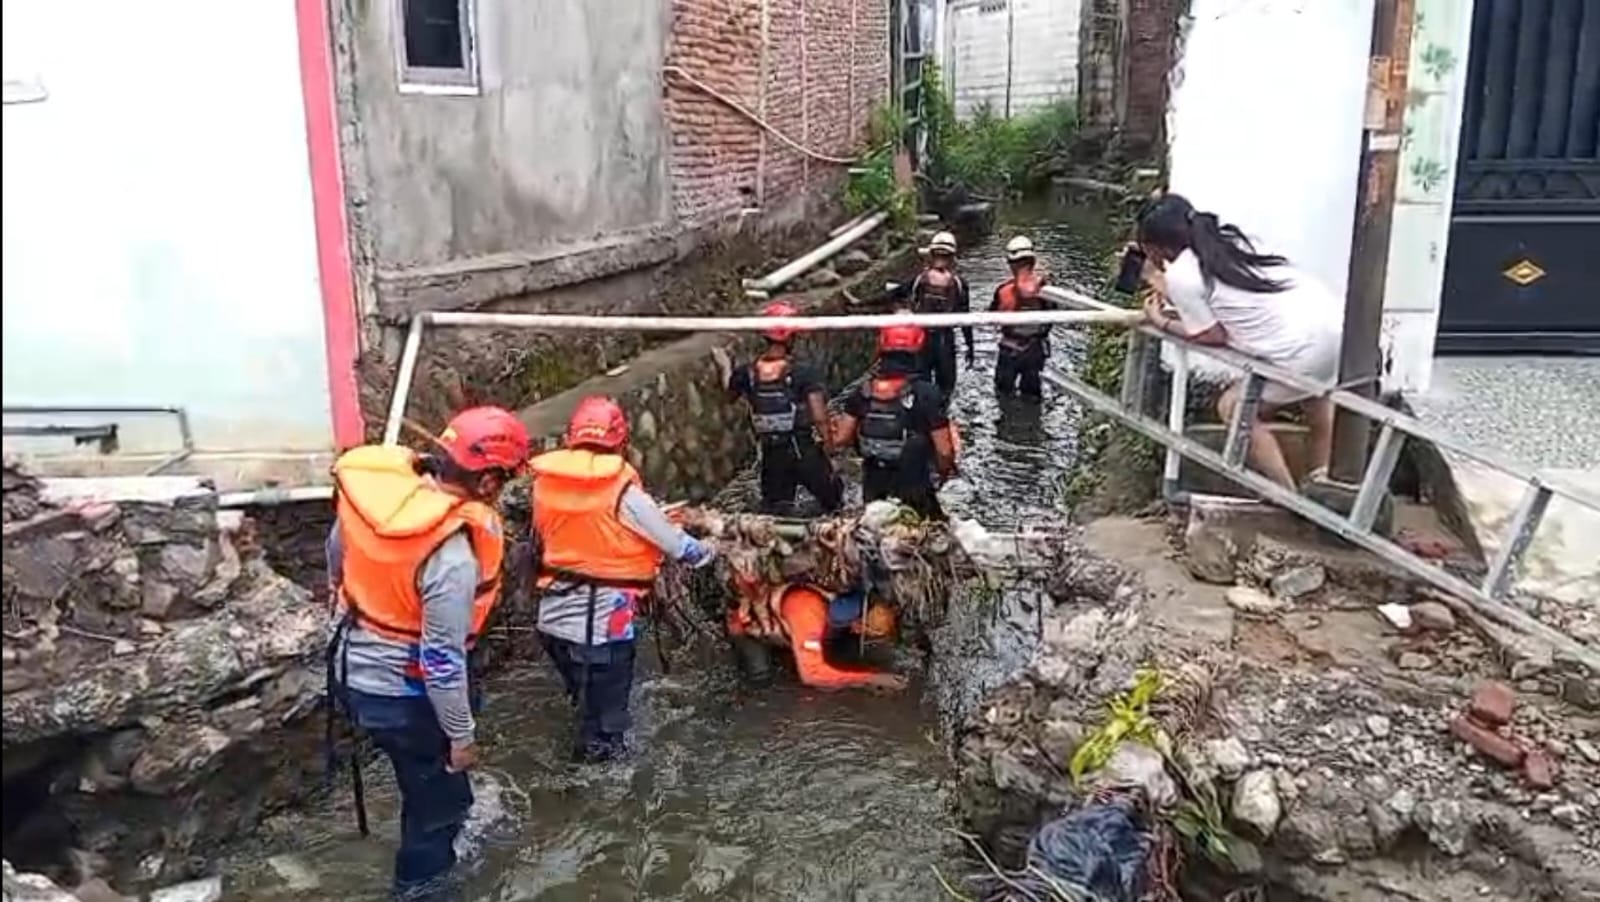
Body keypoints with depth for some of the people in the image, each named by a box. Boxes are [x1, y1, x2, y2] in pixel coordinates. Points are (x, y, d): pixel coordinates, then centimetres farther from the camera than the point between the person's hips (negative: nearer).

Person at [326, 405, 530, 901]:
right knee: (439, 798, 16)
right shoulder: (452, 554, -34)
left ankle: (426, 857, 54)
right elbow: (443, 660, -26)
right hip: (402, 692, -8)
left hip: (353, 668, 8)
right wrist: (462, 735, -11)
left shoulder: (377, 483, -13)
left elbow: (338, 549, 8)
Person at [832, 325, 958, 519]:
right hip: (914, 489, -4)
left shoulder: (863, 392, -7)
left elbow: (840, 438, -3)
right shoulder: (926, 395, -18)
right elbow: (944, 450, -16)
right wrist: (944, 470, 5)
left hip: (872, 485, 4)